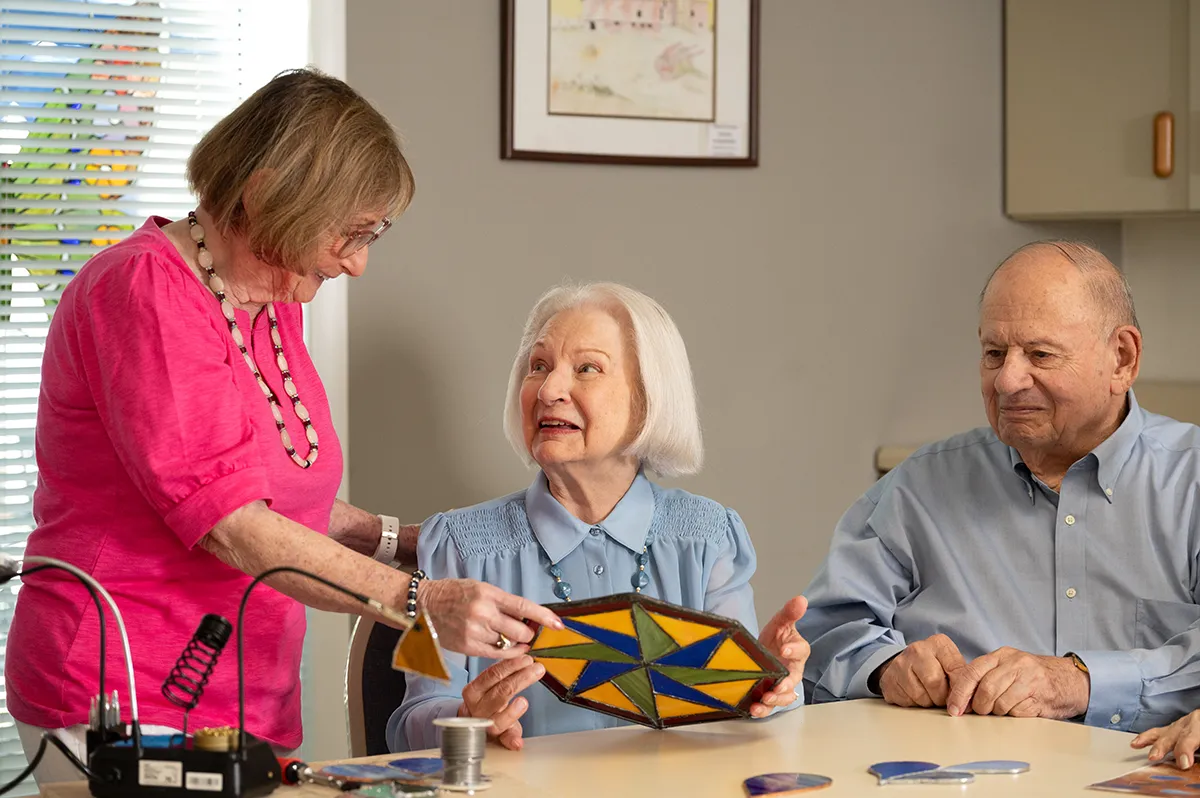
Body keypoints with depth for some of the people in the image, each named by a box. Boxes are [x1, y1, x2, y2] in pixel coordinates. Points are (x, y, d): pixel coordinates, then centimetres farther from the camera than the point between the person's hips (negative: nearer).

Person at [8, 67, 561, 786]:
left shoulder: (274, 307, 14)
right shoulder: (145, 291, -15)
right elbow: (227, 522, -22)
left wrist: (408, 541, 7)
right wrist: (420, 600, -26)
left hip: (248, 710, 8)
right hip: (129, 713, -8)